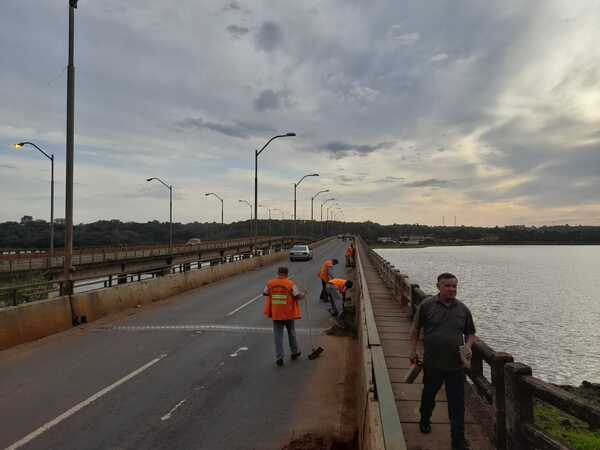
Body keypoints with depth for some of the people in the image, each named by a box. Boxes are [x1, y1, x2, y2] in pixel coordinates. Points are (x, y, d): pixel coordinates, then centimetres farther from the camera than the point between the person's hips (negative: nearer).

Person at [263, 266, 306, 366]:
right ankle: (295, 353, 34)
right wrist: (303, 294, 10)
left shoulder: (270, 283, -3)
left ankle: (279, 358, 4)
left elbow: (265, 293, 10)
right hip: (288, 313, -1)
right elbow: (298, 295, -11)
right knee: (291, 333, 19)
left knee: (278, 335, 6)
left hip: (276, 314, 1)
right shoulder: (291, 283, -11)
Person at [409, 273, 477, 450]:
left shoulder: (463, 309, 1)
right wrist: (413, 350, 0)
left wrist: (468, 345, -8)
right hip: (432, 363, -1)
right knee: (429, 393, 20)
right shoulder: (426, 305, -6)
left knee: (457, 402, 4)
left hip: (456, 364, 1)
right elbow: (415, 329, 2)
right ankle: (425, 420, 47)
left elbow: (471, 334, 12)